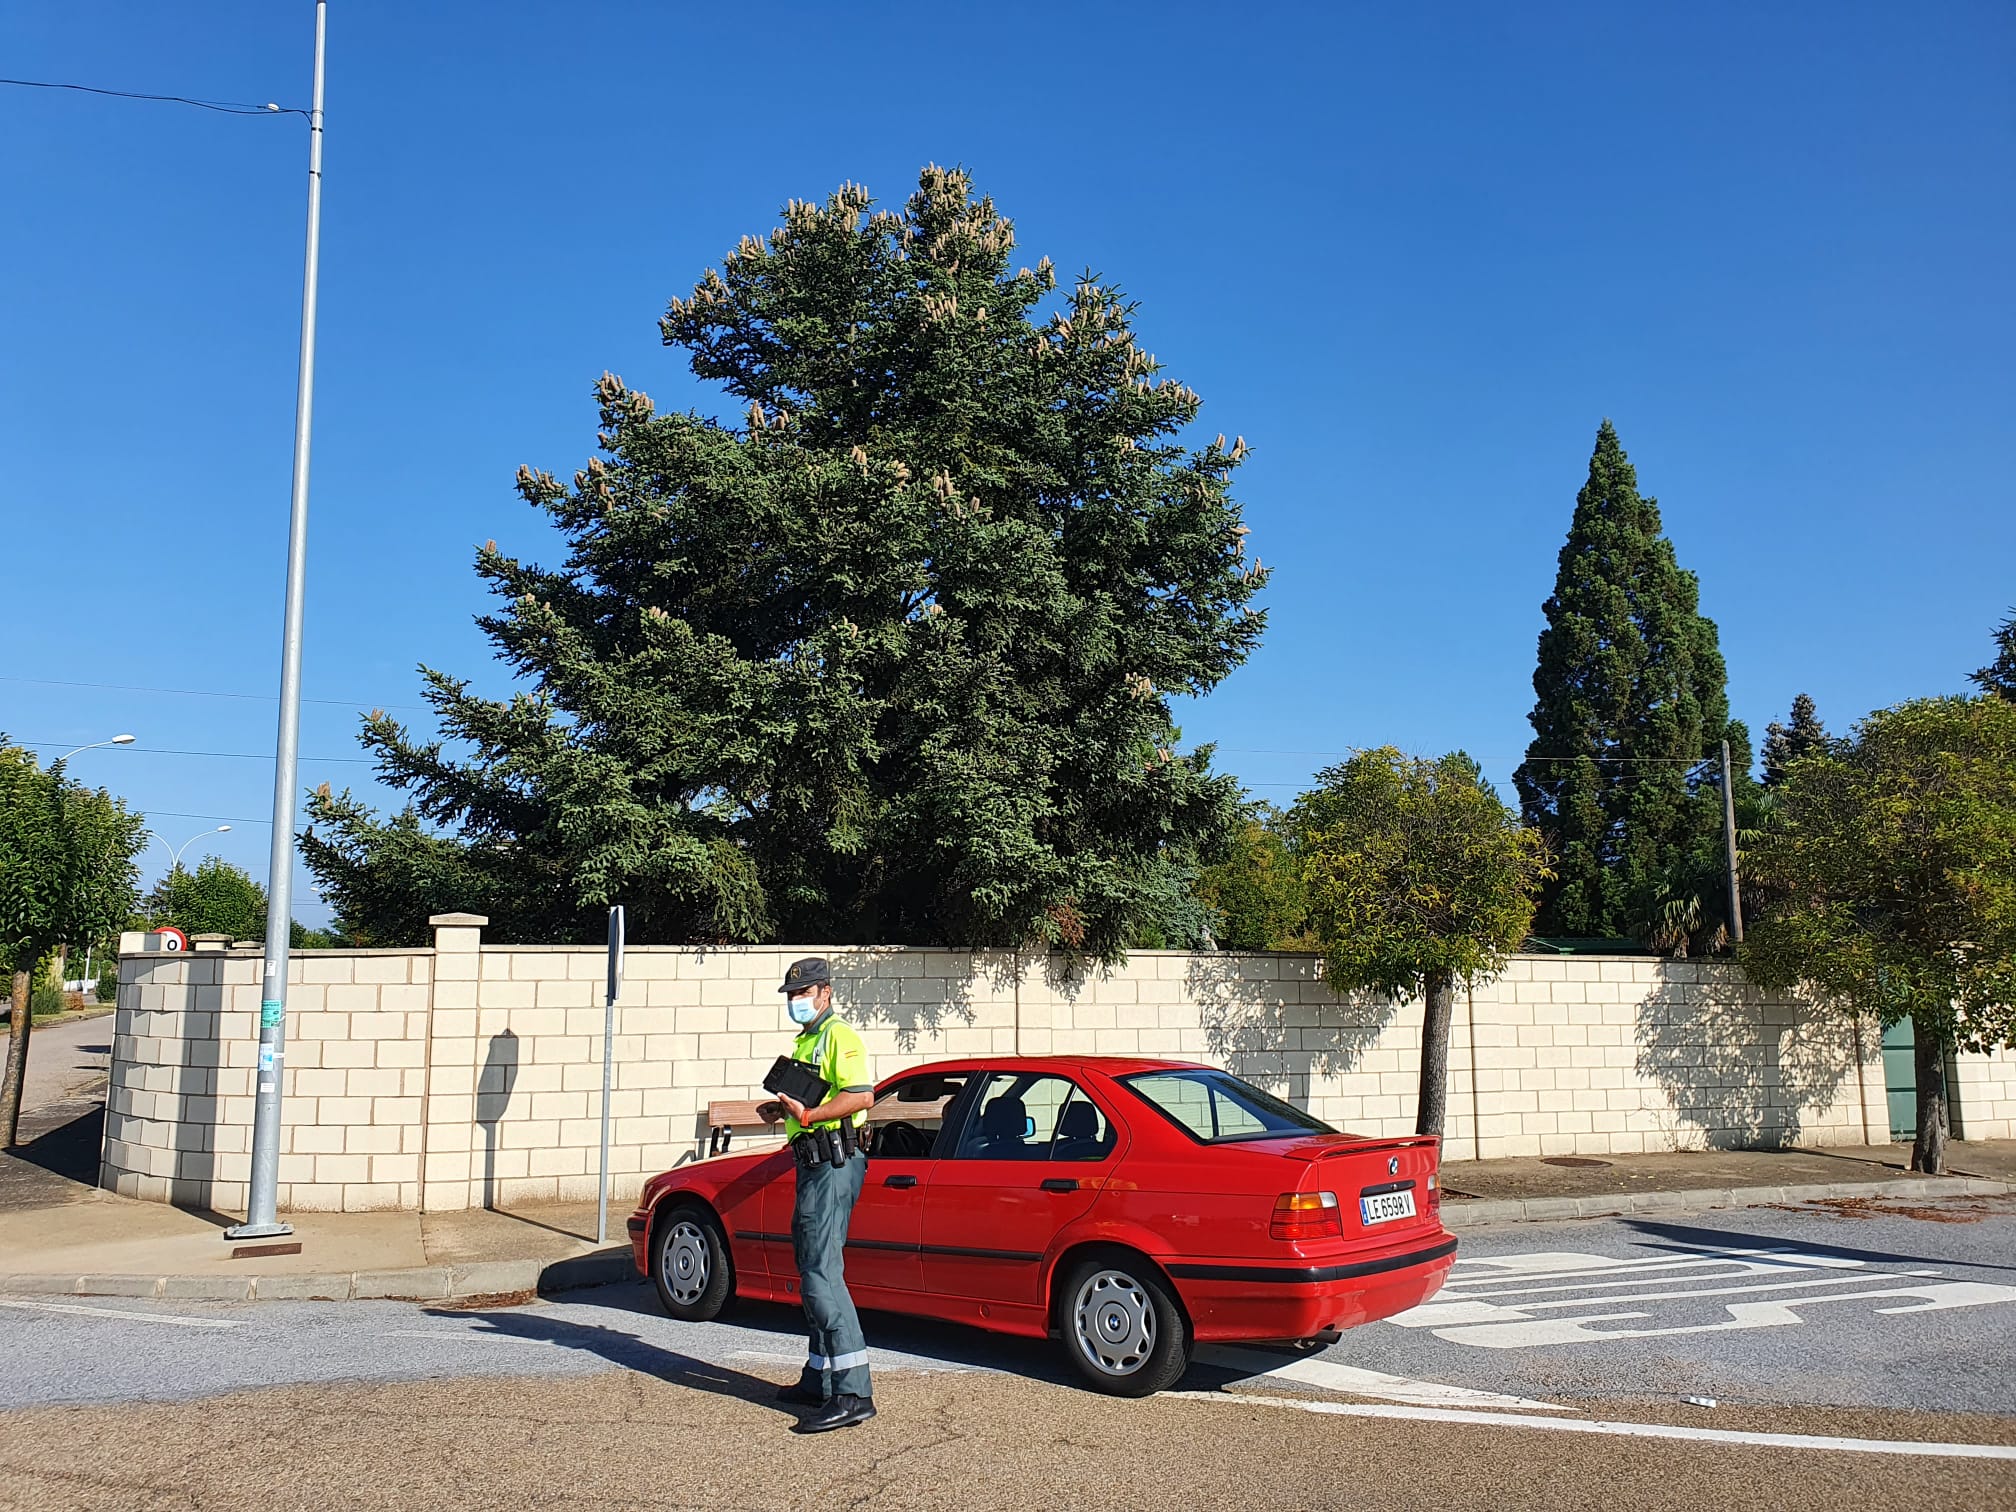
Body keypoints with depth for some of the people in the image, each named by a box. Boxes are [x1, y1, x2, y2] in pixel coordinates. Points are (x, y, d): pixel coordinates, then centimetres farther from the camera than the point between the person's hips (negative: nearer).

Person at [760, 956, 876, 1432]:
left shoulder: (838, 1036, -9)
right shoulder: (805, 1041, 22)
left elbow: (861, 1095, -23)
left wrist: (808, 1115, -27)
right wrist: (783, 1108, 13)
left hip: (834, 1164, -11)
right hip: (813, 1164, 11)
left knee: (821, 1273, -15)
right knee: (814, 1272, 16)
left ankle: (853, 1393, -16)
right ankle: (819, 1380, 26)